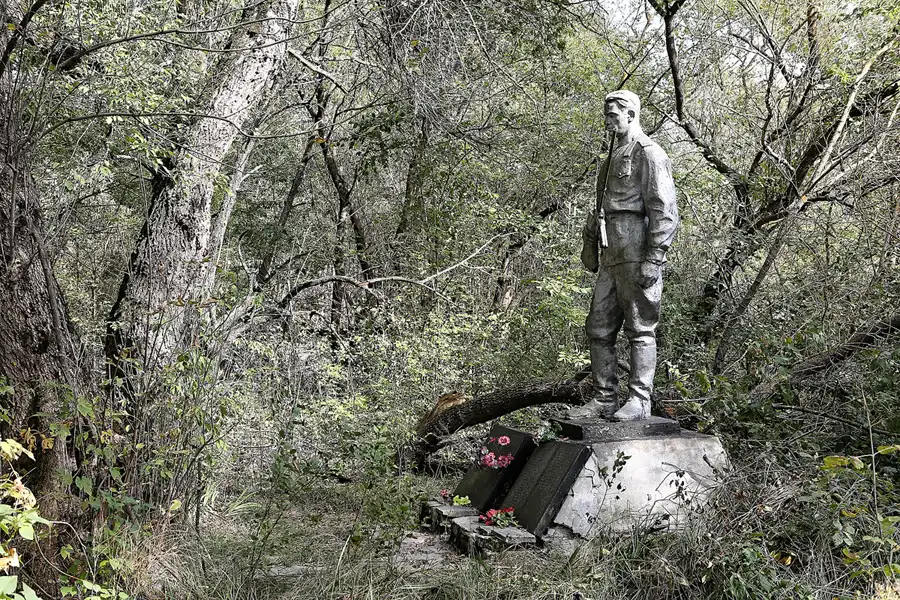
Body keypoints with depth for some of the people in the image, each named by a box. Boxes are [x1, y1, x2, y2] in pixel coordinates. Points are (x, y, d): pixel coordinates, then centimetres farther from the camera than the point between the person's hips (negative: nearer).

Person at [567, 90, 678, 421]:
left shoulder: (649, 153, -7)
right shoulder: (616, 155, 22)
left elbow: (664, 211, -14)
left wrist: (653, 259, -20)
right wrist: (591, 242, 20)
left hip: (636, 254, -10)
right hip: (612, 255, 10)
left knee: (640, 329, -3)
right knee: (599, 328, 9)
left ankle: (639, 401, 2)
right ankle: (604, 399, 15)